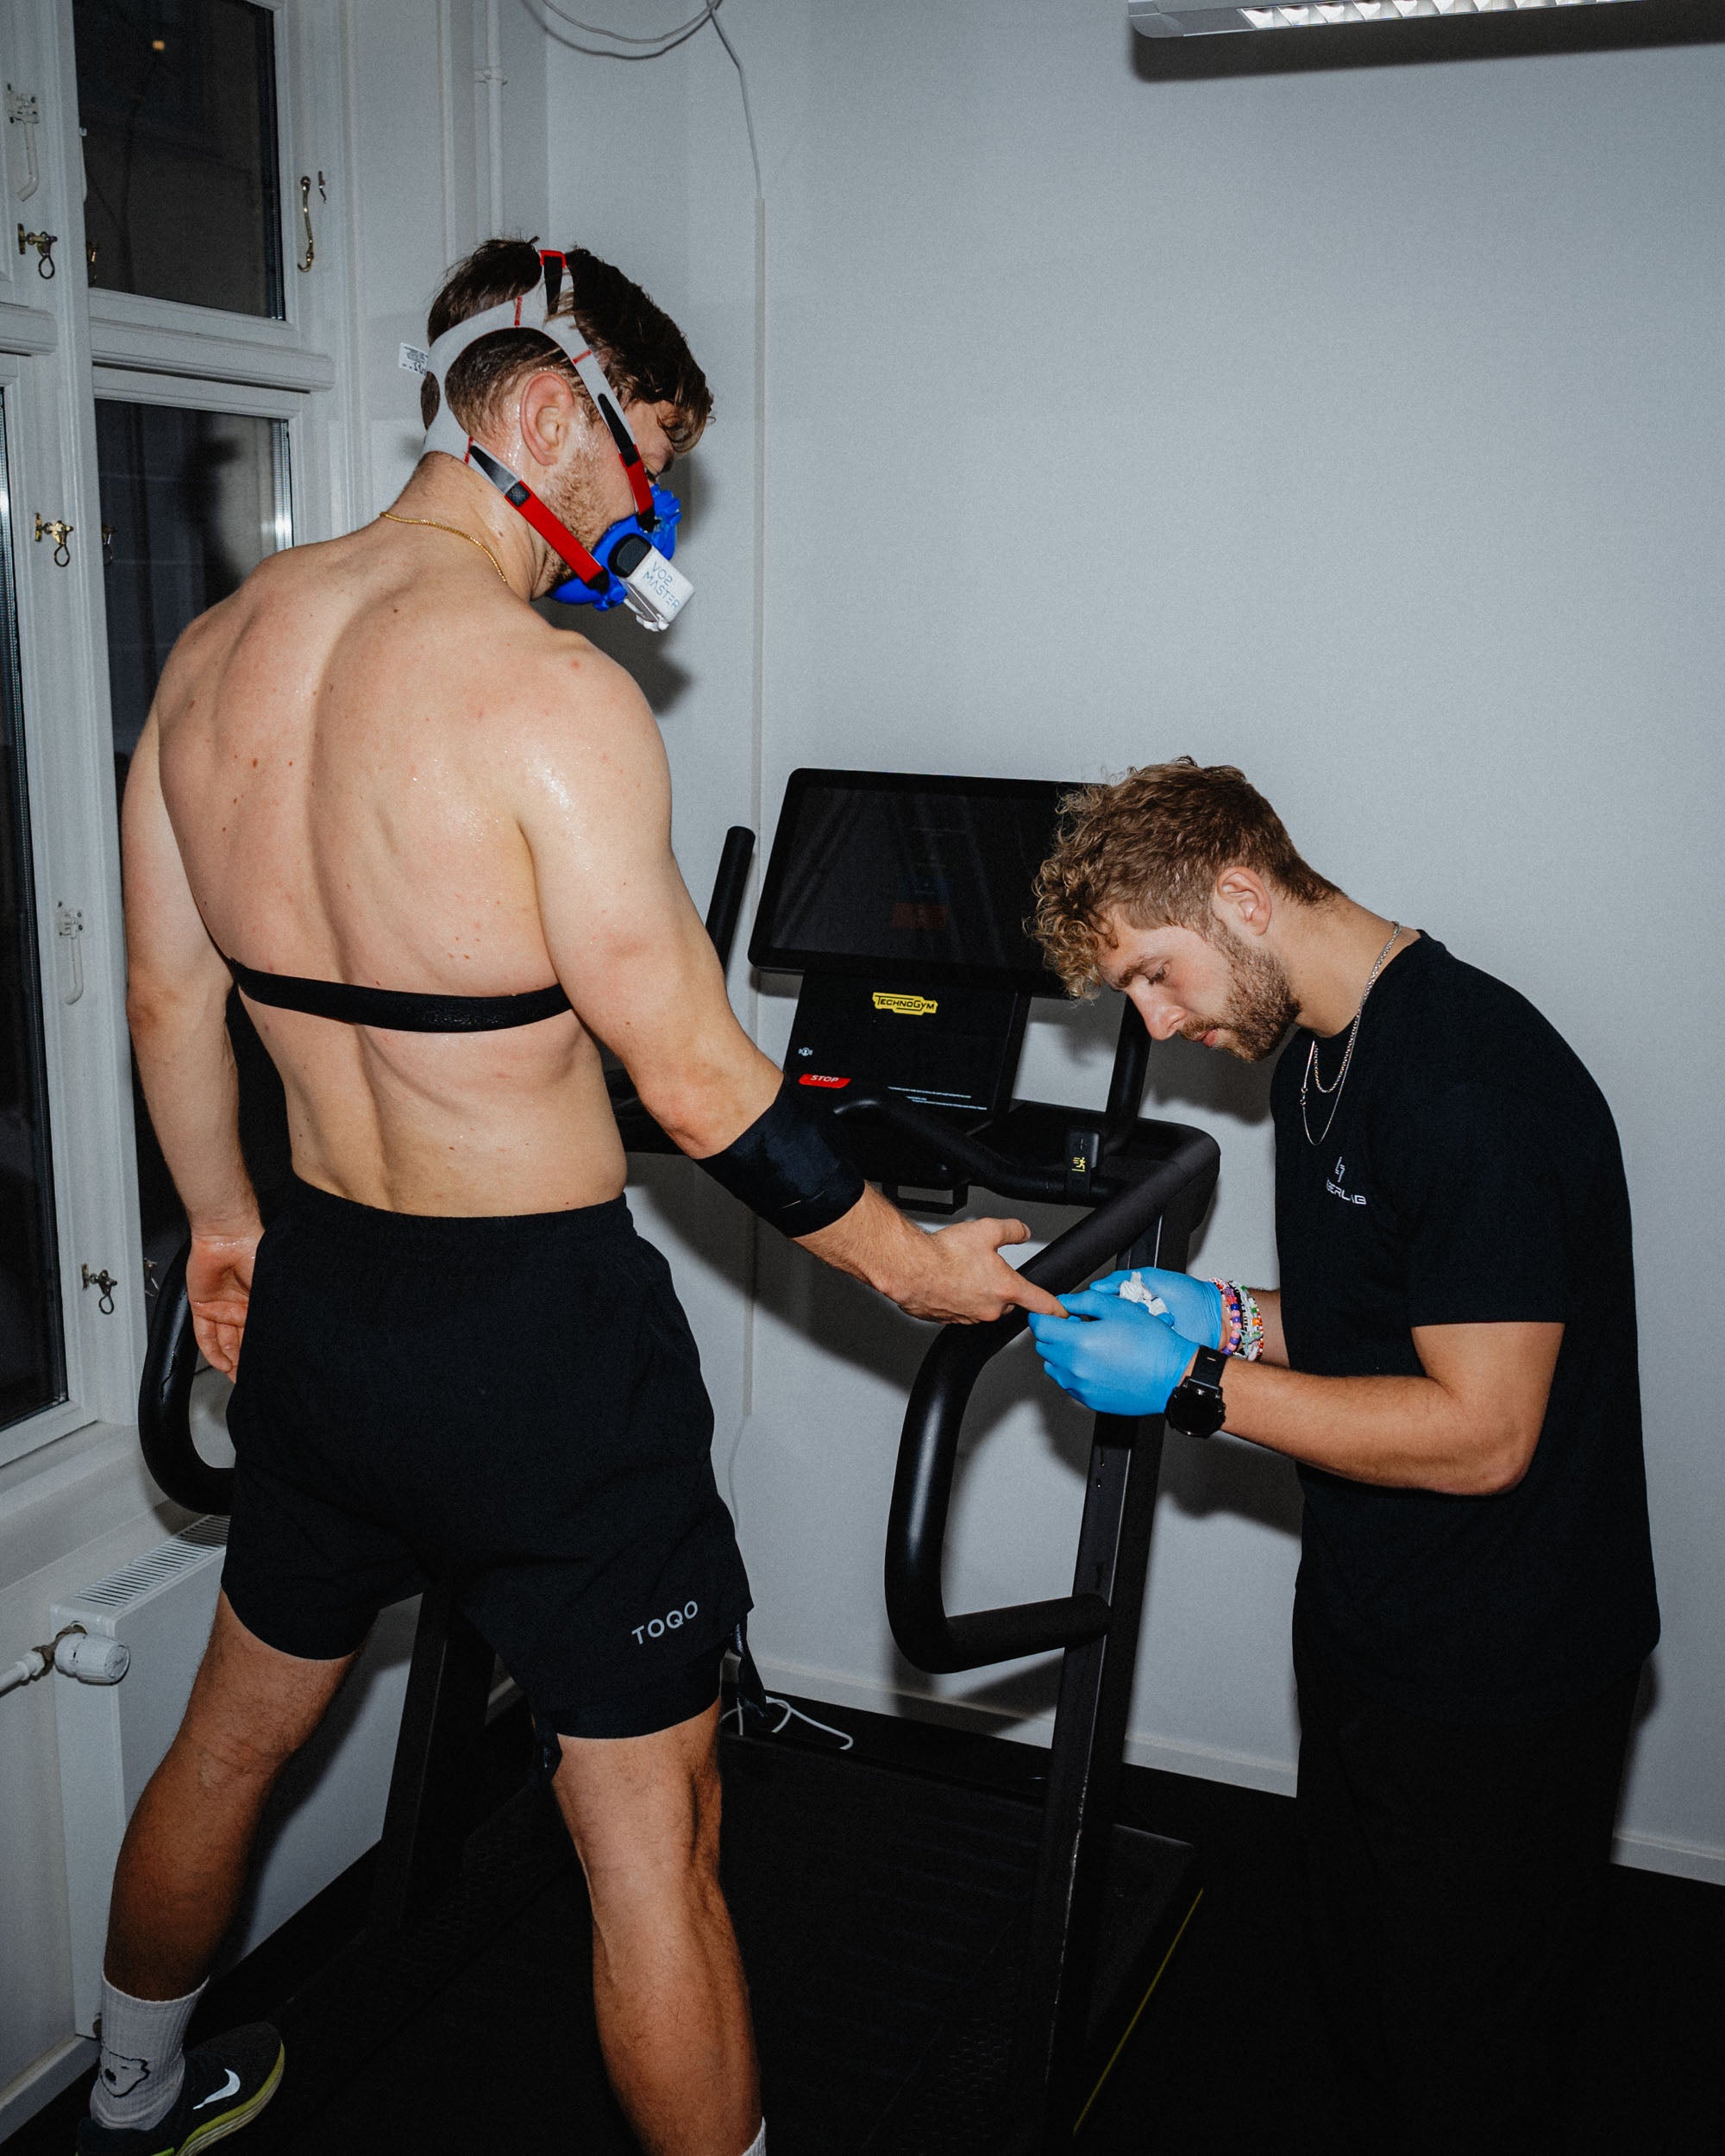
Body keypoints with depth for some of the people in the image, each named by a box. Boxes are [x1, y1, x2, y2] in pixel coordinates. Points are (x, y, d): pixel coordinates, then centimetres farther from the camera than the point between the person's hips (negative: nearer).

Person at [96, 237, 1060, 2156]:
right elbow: (698, 1084, -19)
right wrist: (910, 1261, -5)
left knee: (239, 1728, 30)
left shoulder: (213, 651, 2)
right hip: (540, 1330, -8)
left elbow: (169, 995, 11)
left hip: (319, 1293, 8)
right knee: (652, 1849, 8)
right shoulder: (550, 693, -21)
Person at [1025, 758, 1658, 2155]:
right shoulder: (1318, 1053, 6)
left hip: (1503, 1681, -8)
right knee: (1360, 2009, 22)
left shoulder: (1476, 1086, -26)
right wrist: (1230, 1317, -2)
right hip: (1365, 1624, 9)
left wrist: (1197, 1388, -22)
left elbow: (1479, 1432, -26)